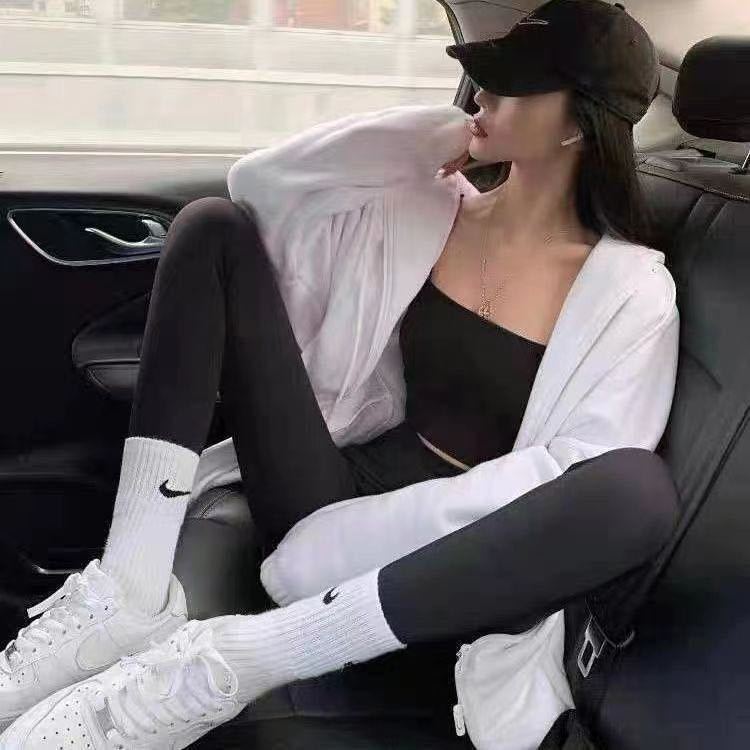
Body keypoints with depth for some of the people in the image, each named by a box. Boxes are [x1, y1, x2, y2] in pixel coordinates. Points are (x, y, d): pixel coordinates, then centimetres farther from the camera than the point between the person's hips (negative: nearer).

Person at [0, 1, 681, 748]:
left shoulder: (632, 289, -4)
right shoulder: (419, 205, 9)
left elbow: (593, 483, -15)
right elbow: (259, 182, 0)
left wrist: (359, 540, -22)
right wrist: (433, 134, -2)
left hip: (442, 566, -3)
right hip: (337, 498, 3)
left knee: (641, 488, -36)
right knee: (213, 225, -9)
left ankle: (225, 665, -30)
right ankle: (131, 590, -23)